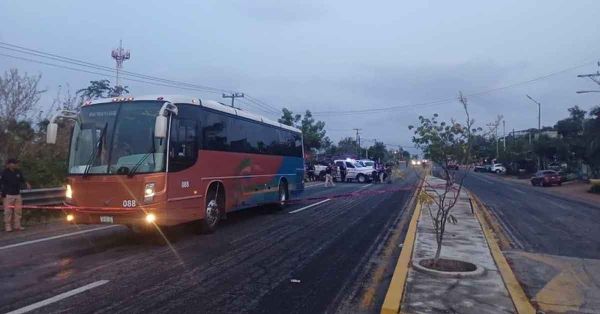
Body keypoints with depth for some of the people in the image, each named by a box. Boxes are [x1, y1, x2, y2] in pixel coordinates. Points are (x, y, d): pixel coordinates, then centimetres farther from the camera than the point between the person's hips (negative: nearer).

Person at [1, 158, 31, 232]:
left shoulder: (18, 172, 7)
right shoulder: (5, 173, -6)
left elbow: (22, 179, 18)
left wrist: (27, 183, -2)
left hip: (17, 194, 5)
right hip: (8, 195, -5)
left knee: (18, 211, 8)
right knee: (8, 211, -1)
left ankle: (17, 225, 16)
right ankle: (8, 226, 8)